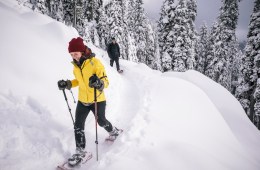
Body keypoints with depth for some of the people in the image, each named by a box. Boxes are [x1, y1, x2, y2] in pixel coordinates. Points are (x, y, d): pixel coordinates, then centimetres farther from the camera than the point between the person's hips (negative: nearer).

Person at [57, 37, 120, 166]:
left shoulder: (95, 62, -20)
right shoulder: (76, 65, 1)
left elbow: (106, 81, -23)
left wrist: (100, 83, -45)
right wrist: (68, 84, 0)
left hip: (98, 100, -5)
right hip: (82, 100, 5)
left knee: (101, 122, 17)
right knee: (78, 126, 3)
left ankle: (113, 131, 49)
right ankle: (80, 151, 19)